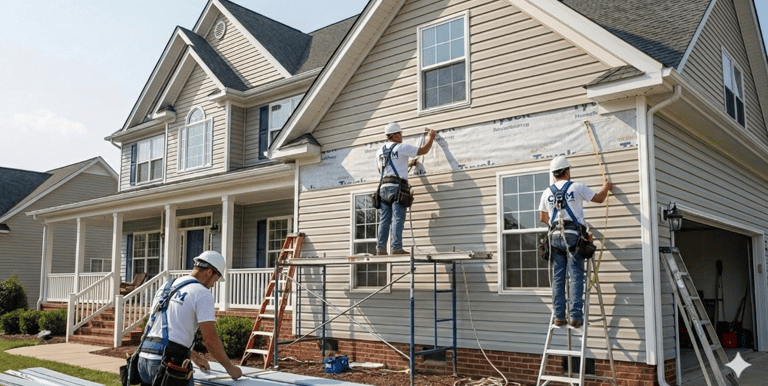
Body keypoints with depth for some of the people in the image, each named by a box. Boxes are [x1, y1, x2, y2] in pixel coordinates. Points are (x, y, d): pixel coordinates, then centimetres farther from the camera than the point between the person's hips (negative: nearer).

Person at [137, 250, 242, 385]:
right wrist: (230, 368, 3)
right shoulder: (202, 294, -7)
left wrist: (194, 356, 33)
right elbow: (210, 339, -10)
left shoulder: (164, 288, 18)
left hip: (144, 356, 8)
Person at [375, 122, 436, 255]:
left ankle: (380, 248, 1)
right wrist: (431, 137, 23)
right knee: (397, 219, -7)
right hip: (397, 187, -6)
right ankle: (396, 248, -11)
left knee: (384, 220, 4)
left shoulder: (379, 152, 18)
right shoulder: (402, 148, -1)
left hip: (384, 187, 6)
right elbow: (423, 150, 3)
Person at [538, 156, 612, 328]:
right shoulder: (577, 187, 1)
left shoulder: (547, 192, 12)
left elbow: (543, 218, 18)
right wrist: (606, 188, 34)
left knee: (557, 277, 5)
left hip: (555, 236, 4)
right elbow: (599, 198, 14)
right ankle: (576, 316, -5)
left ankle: (559, 316, 6)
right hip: (573, 236, -3)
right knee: (576, 276, -2)